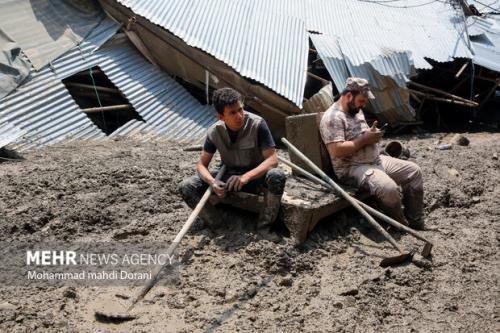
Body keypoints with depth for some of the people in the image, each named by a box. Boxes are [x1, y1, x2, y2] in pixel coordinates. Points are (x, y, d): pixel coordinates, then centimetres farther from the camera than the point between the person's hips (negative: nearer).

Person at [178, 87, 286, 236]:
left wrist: (246, 176, -39)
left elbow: (272, 159, -23)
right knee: (186, 187, -17)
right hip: (229, 176, 2)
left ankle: (264, 227, -17)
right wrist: (213, 182, -29)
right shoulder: (214, 132, -12)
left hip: (256, 175, -2)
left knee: (277, 176, -37)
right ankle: (216, 225, -2)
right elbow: (202, 164, -6)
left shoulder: (257, 124, -22)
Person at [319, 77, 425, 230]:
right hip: (352, 168, -10)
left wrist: (373, 134, 2)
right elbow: (336, 151, -27)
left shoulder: (357, 111, 14)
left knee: (413, 171, 4)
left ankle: (416, 224, 10)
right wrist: (364, 139, -18)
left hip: (375, 160, 10)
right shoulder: (333, 117, -17)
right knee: (389, 188, -32)